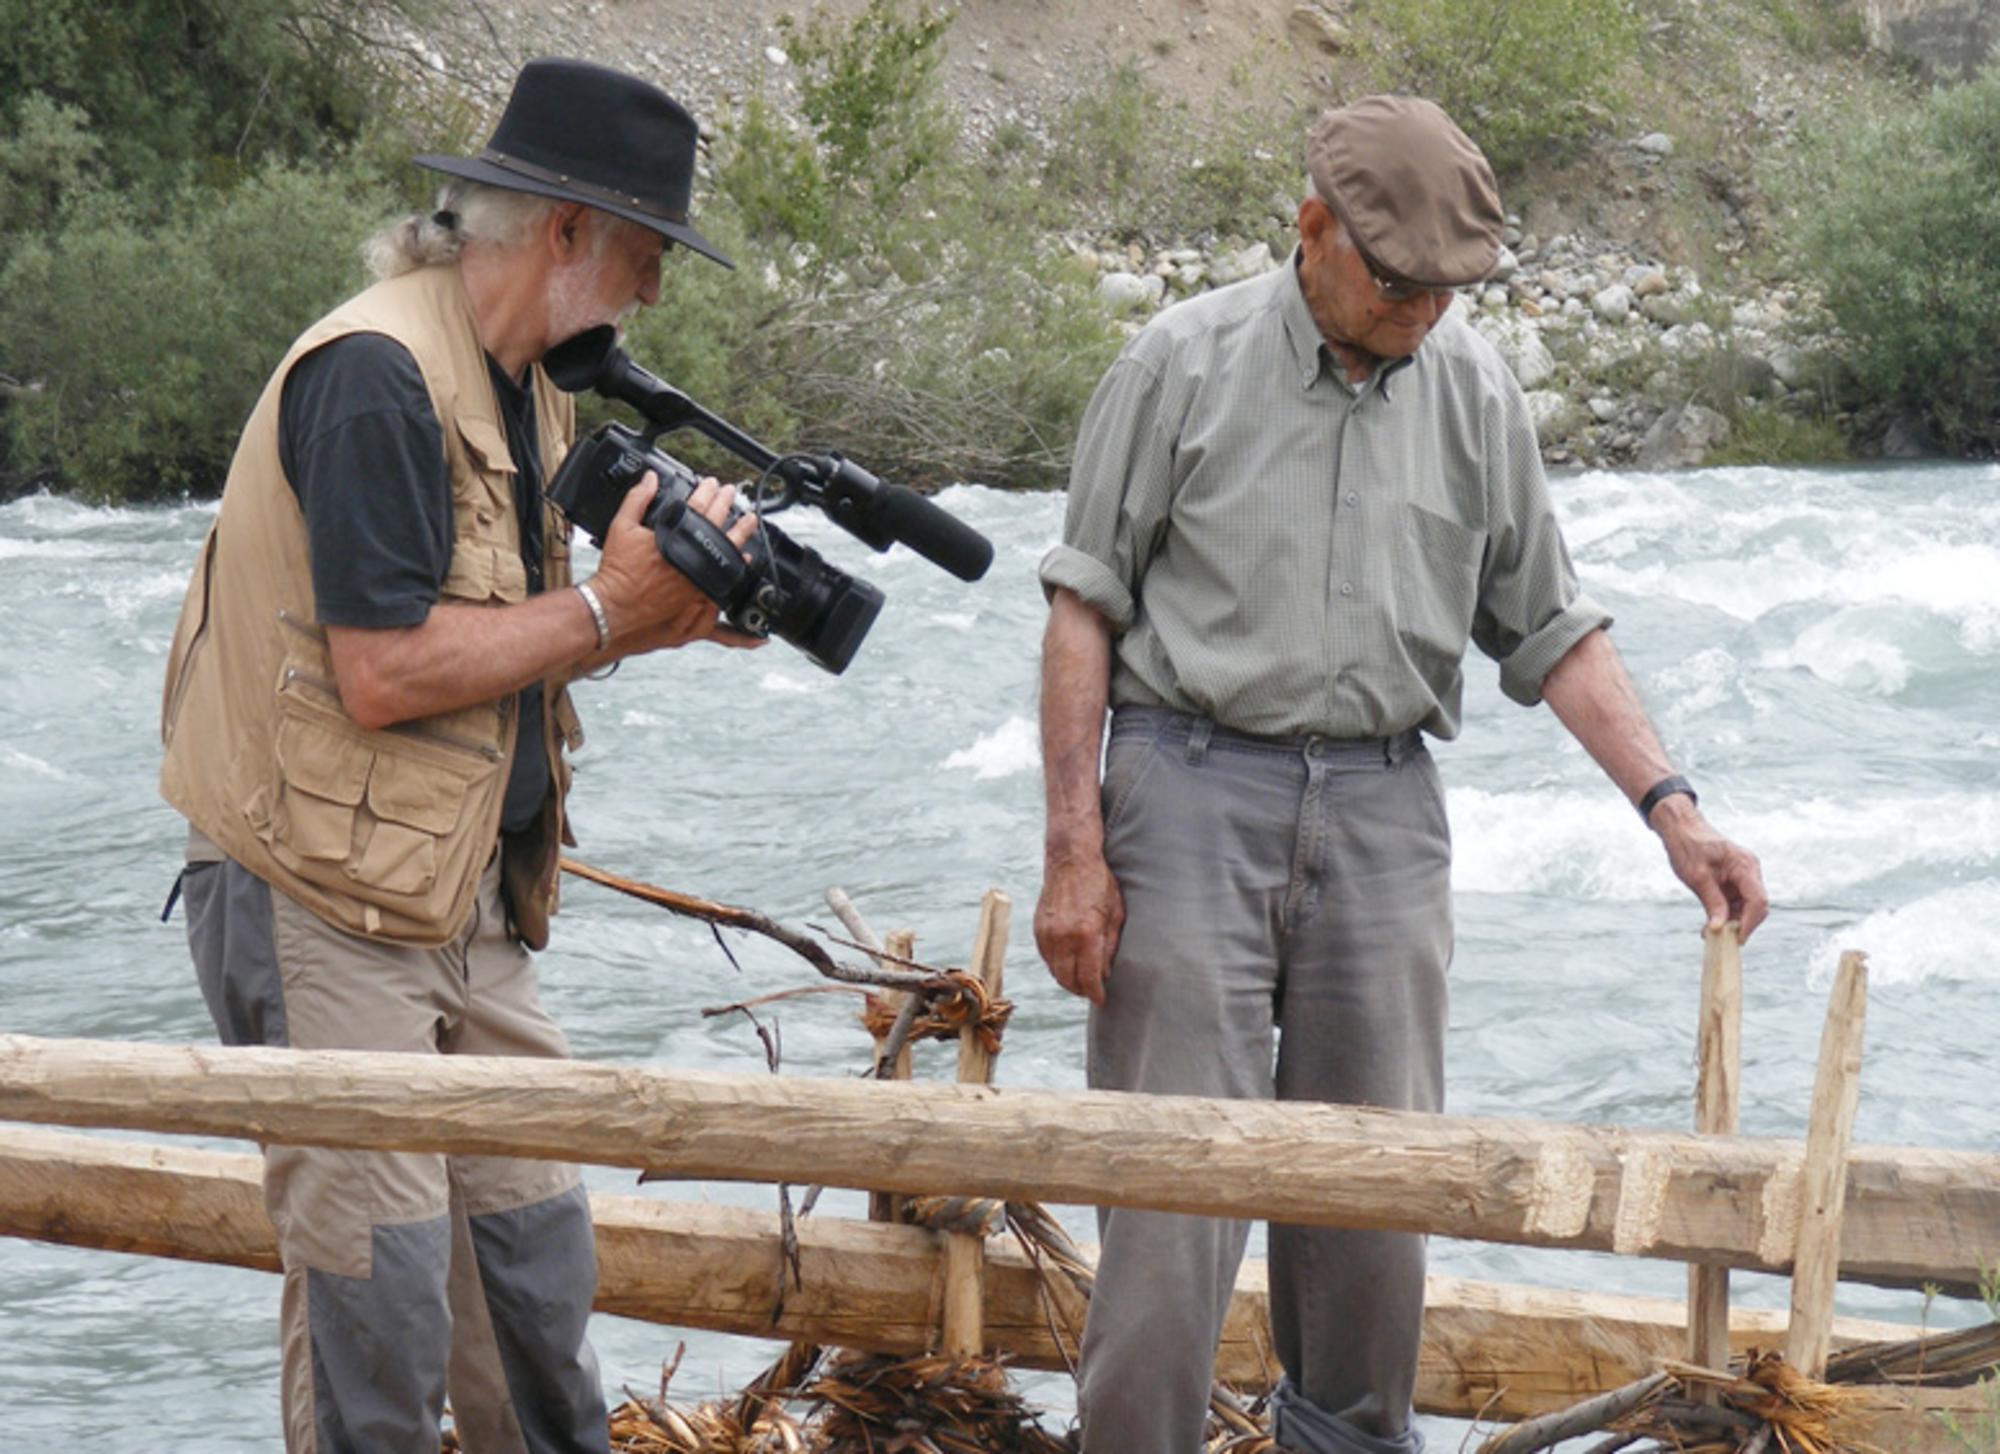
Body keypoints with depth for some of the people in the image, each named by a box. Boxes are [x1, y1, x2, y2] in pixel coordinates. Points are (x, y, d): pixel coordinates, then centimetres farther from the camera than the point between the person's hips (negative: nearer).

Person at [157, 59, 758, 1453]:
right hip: (325, 909, -9)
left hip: (473, 902, 9)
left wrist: (667, 613, -3)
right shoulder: (376, 374, -19)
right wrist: (609, 607, -16)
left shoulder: (534, 384, 12)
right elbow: (383, 671, -24)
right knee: (380, 1293, -3)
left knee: (536, 1259, 12)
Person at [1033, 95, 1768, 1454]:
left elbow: (1549, 627, 12)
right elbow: (1086, 607, -1)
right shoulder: (1187, 363, -2)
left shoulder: (1474, 389, 7)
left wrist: (1671, 806, 1)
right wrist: (1074, 851, -7)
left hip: (1382, 808, 4)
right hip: (1193, 789, -3)